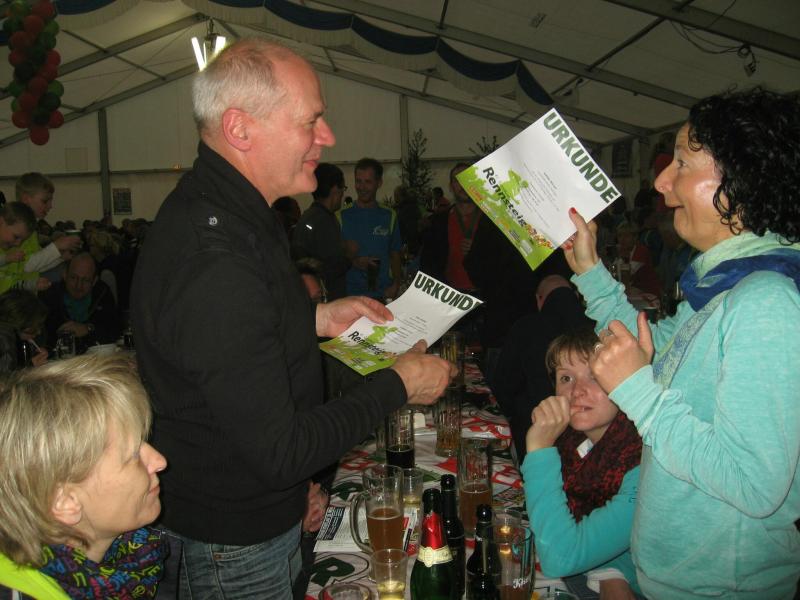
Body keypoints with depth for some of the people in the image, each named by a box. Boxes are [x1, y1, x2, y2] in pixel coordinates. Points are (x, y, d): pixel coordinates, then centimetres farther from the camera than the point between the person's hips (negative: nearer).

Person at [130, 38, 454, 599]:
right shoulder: (214, 261, -35)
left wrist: (315, 318, 4)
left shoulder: (207, 206, -1)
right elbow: (278, 452, -30)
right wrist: (399, 385, -19)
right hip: (239, 548, -9)